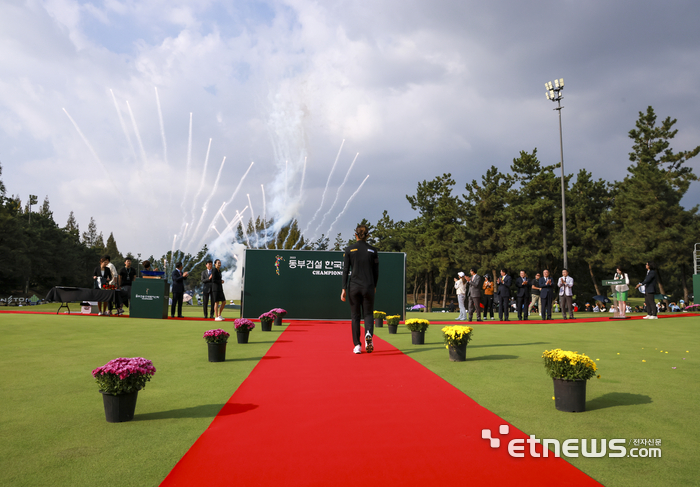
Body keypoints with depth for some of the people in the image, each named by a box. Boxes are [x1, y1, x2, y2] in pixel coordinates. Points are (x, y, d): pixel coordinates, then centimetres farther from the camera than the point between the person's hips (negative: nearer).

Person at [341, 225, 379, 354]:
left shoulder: (349, 250, 0)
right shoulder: (373, 250, 3)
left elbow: (345, 270, -3)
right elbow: (376, 271, 6)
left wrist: (344, 288, 0)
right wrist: (374, 286, 19)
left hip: (353, 286, 0)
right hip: (368, 286, 0)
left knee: (355, 316, 9)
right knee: (368, 313, 11)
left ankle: (357, 345, 9)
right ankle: (369, 334, -18)